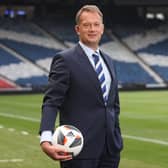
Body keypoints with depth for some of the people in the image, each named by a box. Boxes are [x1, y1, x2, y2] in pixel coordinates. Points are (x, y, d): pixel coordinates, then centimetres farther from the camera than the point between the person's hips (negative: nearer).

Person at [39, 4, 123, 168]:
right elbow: (51, 102, -15)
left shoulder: (108, 61, 15)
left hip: (110, 148, 6)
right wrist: (46, 139, -29)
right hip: (80, 148, -6)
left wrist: (117, 138, 17)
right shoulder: (65, 60, -7)